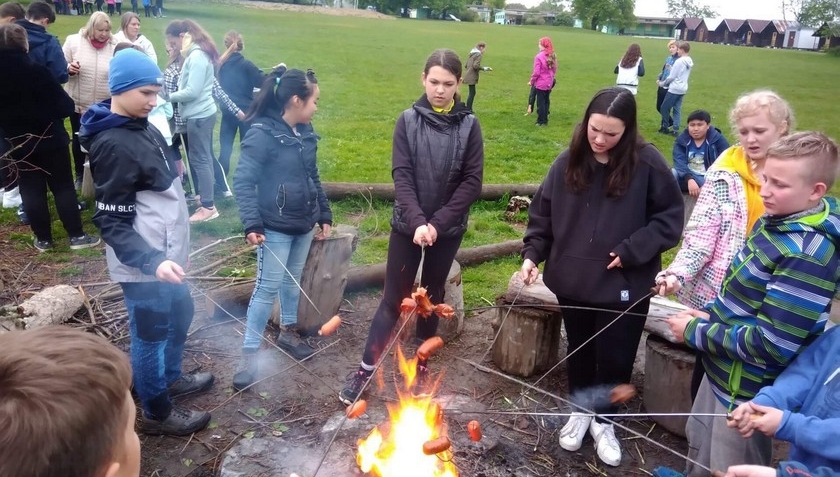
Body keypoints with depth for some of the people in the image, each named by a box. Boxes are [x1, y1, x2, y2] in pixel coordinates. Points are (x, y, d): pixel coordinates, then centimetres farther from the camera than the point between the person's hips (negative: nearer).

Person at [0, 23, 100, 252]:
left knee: (31, 190, 10)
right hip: (50, 138, -4)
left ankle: (43, 238, 16)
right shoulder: (35, 69, -18)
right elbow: (63, 104, -16)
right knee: (63, 187, 4)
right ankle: (76, 235, 7)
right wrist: (68, 107, 4)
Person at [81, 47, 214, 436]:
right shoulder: (113, 145, -22)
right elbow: (112, 221, -24)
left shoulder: (141, 127, 5)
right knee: (151, 334, 7)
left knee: (180, 314, 25)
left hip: (166, 254, 9)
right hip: (145, 265, -9)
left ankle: (171, 378, 48)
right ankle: (157, 413, 27)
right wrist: (152, 261, -33)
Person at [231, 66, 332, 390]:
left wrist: (324, 215, 15)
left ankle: (288, 332, 39)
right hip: (276, 227, -7)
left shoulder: (306, 132, 4)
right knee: (268, 287, -1)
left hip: (304, 224, 7)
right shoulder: (262, 134, -18)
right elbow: (243, 182, -20)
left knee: (293, 280, 19)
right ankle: (249, 353, 11)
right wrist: (252, 224, -28)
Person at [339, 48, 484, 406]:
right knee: (393, 299, 5)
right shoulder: (408, 120, -4)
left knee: (433, 298, 15)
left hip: (448, 229, 1)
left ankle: (421, 366, 32)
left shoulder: (469, 125, -5)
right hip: (407, 225, 0)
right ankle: (365, 369, 18)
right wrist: (417, 221, -22)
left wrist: (437, 223, -15)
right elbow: (401, 175, -10)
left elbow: (472, 182, -8)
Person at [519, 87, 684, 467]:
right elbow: (542, 213, 4)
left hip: (624, 286, -2)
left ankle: (604, 420, 36)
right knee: (579, 350, 20)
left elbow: (670, 219, -7)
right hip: (572, 281, 3)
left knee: (615, 358, 11)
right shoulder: (568, 161, -3)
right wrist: (532, 253, -7)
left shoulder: (647, 163, -12)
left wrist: (632, 251, -17)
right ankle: (579, 411, 43)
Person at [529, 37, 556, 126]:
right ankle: (545, 120, 23)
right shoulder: (552, 56, 2)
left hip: (540, 83, -6)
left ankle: (541, 121, 8)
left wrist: (531, 81, -5)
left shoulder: (539, 57, -19)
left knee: (540, 103, 2)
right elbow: (554, 70, 9)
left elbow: (536, 72, -18)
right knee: (546, 101, 16)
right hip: (549, 83, 7)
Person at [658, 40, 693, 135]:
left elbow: (671, 77, -13)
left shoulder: (679, 61, -16)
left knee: (664, 108, 3)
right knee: (677, 110, 9)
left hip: (674, 89, -8)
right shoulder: (690, 62, 10)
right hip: (682, 89, 8)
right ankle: (675, 130, 8)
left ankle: (665, 127, 9)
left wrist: (662, 83, 2)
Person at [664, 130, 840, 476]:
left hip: (748, 388, -8)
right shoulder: (777, 221, -1)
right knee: (700, 444, 28)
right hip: (724, 369, 8)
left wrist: (696, 332, -20)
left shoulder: (806, 253, -29)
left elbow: (773, 345, -29)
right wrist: (709, 314, -3)